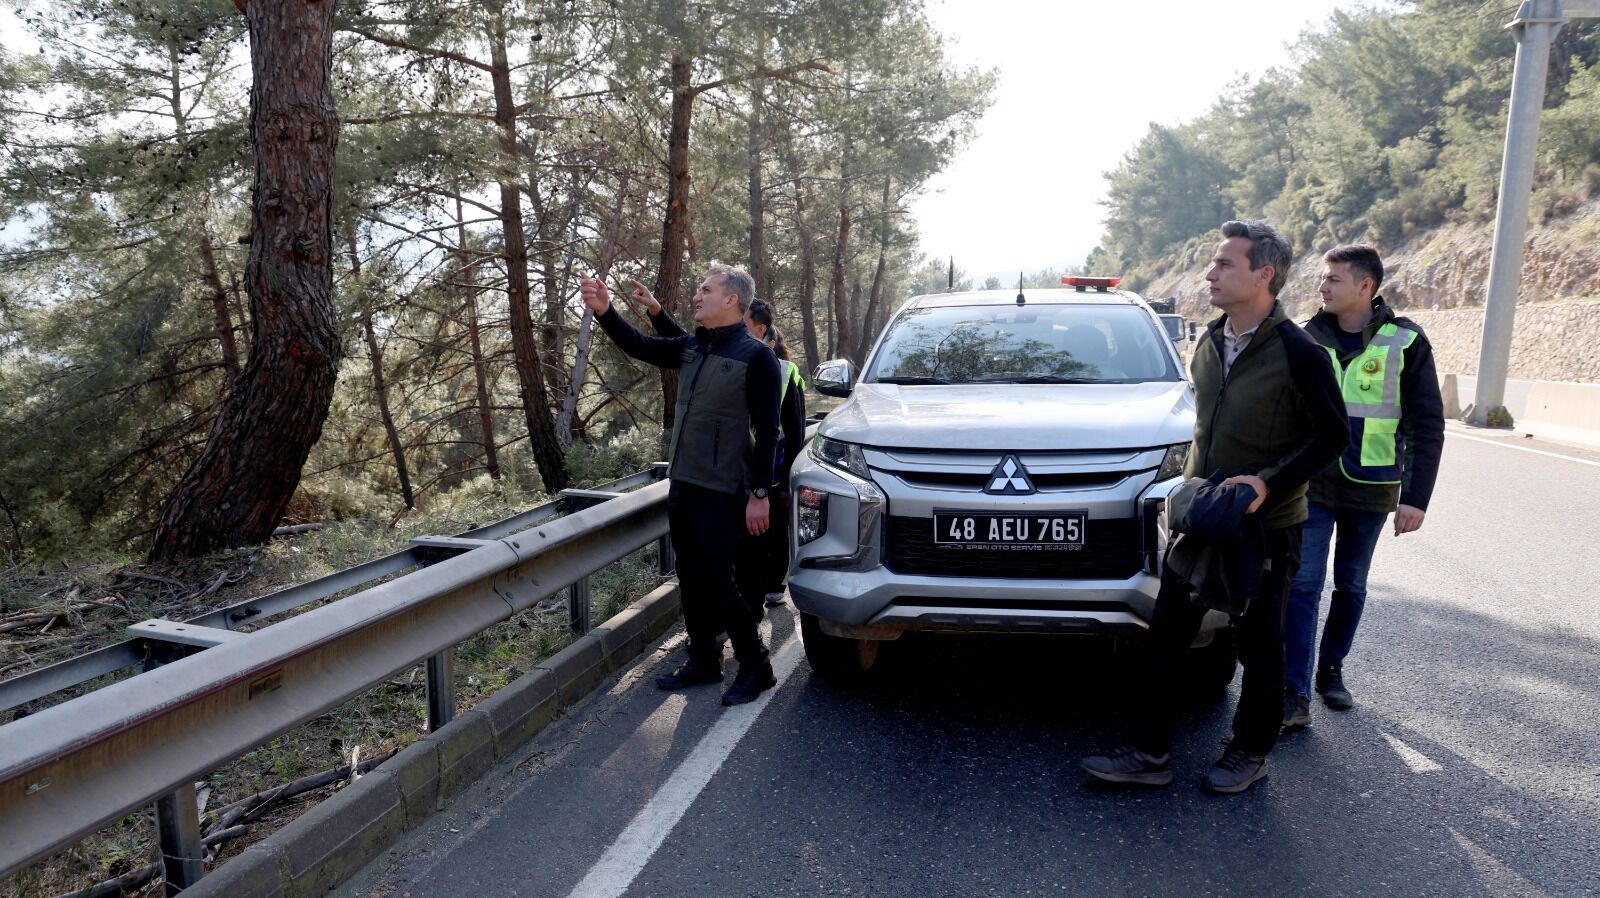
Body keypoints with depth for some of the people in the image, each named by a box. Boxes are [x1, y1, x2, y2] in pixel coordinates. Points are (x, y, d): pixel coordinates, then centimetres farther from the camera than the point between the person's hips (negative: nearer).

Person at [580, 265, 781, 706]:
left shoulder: (756, 355, -12)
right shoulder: (692, 347, 10)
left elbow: (767, 431, -14)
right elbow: (639, 346, 10)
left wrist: (760, 493, -16)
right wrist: (604, 310, -5)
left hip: (722, 492, -7)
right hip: (682, 485, 8)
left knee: (716, 583, -4)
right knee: (692, 581, 14)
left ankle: (756, 667, 12)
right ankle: (703, 661, 28)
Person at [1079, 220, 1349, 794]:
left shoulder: (1297, 353, -14)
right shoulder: (1209, 343, 6)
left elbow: (1333, 436, -11)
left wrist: (1268, 483, -21)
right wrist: (1192, 485, 11)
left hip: (1266, 526, -6)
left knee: (1259, 647, 11)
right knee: (1166, 636, 7)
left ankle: (1250, 753, 29)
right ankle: (1150, 754, 17)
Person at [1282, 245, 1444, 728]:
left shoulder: (1405, 342, -5)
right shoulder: (1307, 338, -1)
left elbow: (1427, 425, -3)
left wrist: (1415, 496, -8)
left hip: (1370, 489, 0)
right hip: (1312, 485, 0)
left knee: (1351, 585, 12)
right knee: (1303, 585, -5)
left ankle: (1331, 670, 30)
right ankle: (1295, 691, -2)